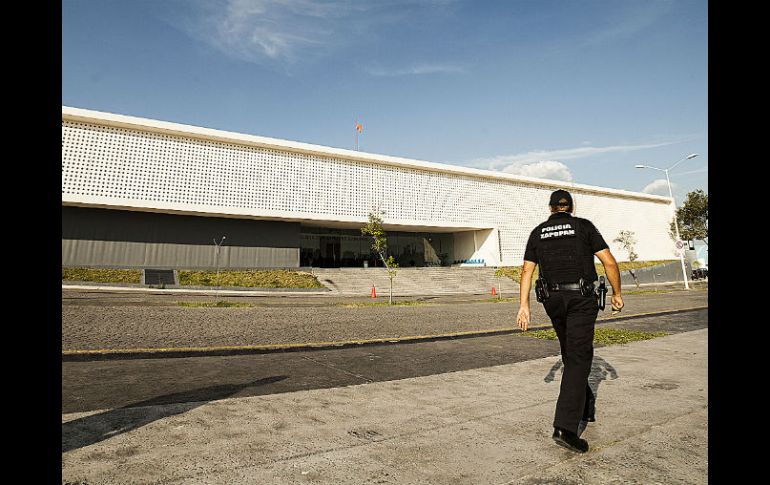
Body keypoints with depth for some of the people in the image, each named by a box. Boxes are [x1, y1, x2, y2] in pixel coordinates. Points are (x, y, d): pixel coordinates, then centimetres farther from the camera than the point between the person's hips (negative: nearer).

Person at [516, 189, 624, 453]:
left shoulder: (538, 232, 9)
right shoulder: (584, 226, 2)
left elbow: (527, 270, 2)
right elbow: (609, 262, -3)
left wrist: (524, 306, 2)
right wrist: (617, 294, 10)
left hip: (554, 300, 4)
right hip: (582, 299, -3)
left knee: (571, 354, 22)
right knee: (578, 359, -7)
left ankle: (586, 407, 35)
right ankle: (565, 427, -16)